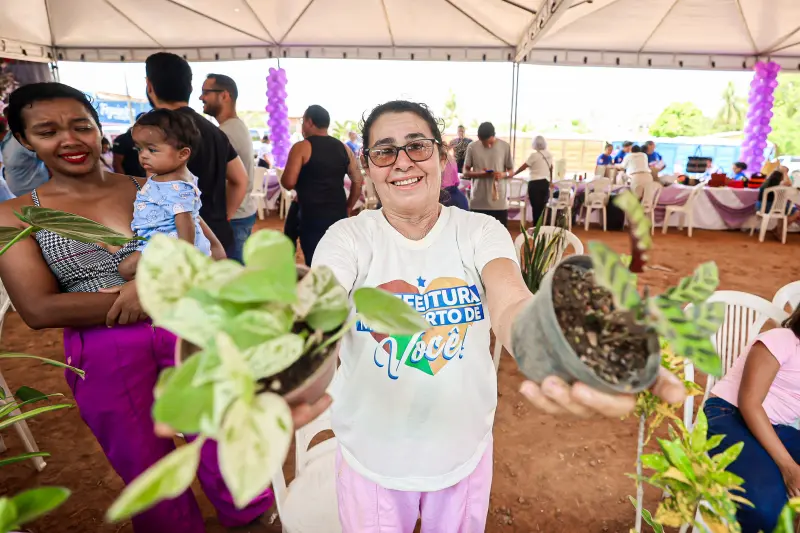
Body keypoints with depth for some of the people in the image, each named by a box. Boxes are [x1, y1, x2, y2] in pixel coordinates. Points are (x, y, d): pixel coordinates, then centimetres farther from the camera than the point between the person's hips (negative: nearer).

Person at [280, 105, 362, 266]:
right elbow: (358, 181, 11)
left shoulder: (301, 147, -5)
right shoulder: (343, 148, 10)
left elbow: (288, 183, -11)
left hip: (312, 216, -5)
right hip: (339, 215, 5)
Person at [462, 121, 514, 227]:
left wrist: (504, 174, -17)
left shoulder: (505, 146, 0)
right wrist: (479, 174, -16)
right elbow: (465, 172, 4)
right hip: (478, 202, 0)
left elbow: (511, 171, 6)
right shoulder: (472, 147, 0)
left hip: (499, 202, 0)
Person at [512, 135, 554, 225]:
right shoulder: (549, 154, 8)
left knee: (536, 207, 0)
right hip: (545, 182, 6)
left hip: (535, 183, -6)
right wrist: (550, 180, 32)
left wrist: (513, 174, 5)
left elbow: (524, 167, -7)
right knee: (542, 206, 13)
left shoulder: (534, 155, -11)